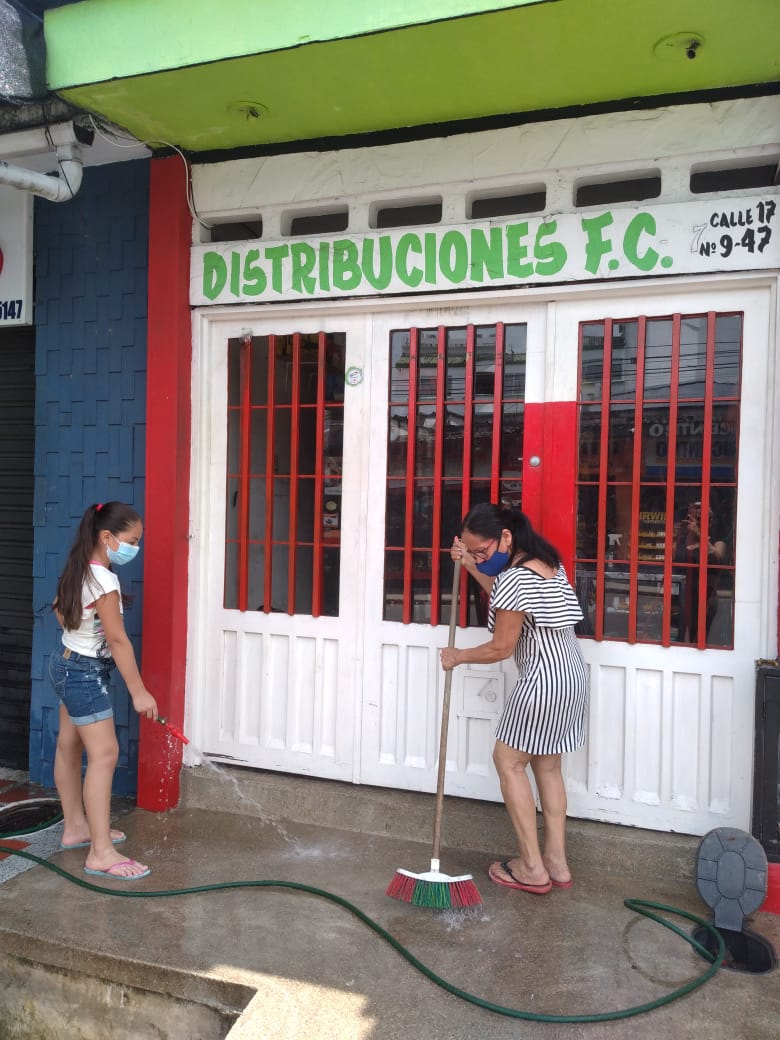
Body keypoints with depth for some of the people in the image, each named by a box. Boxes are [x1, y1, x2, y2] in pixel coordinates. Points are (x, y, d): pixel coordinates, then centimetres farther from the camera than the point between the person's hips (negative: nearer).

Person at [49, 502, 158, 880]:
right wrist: (139, 692, -19)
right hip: (85, 673, -10)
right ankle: (101, 853, -6)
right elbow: (117, 640, -24)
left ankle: (76, 827, 31)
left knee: (70, 746, 17)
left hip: (66, 664, 10)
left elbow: (59, 607, 19)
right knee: (104, 754, -9)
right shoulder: (104, 580, -25)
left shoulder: (78, 569, 3)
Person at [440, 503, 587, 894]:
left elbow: (501, 648, -15)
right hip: (571, 675, 10)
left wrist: (458, 657, 1)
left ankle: (532, 868, 11)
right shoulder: (546, 560, 7)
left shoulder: (514, 578, -22)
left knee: (508, 761, 6)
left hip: (544, 681, -10)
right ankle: (556, 862, 24)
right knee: (547, 766, 17)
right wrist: (469, 565, 16)